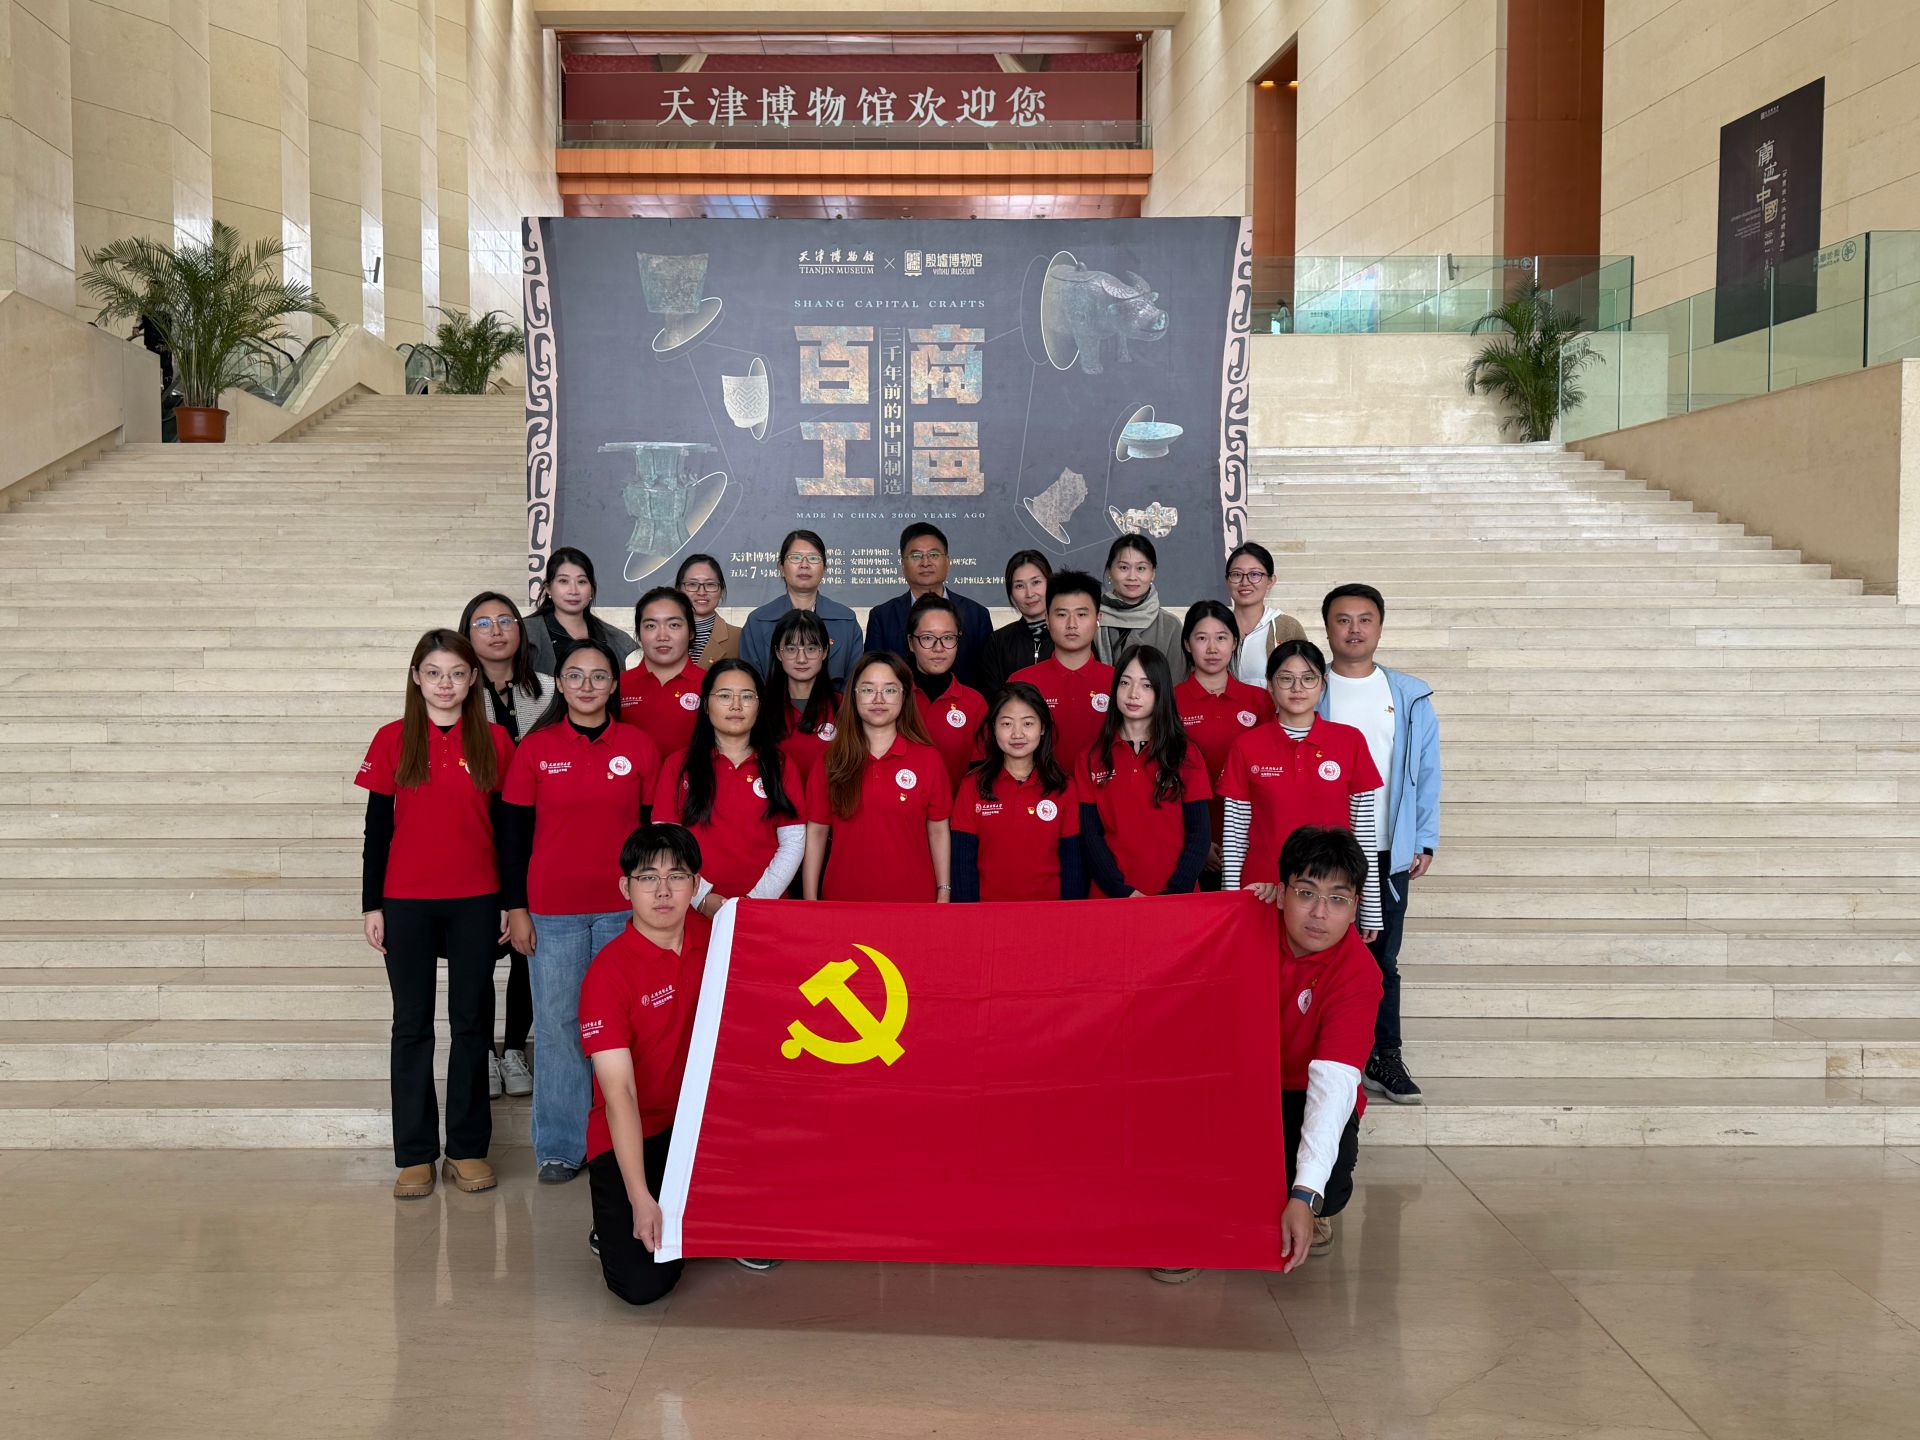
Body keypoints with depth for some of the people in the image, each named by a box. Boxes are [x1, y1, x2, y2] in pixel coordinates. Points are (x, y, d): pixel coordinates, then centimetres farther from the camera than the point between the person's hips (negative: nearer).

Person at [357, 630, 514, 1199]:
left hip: (476, 902, 0)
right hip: (407, 902, 0)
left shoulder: (495, 741, 3)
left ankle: (468, 1149, 15)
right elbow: (377, 827, 4)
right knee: (412, 1026, 5)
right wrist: (371, 905, 0)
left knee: (471, 1022, 6)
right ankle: (415, 1155, 12)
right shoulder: (392, 739, 2)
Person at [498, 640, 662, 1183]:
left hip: (623, 909, 0)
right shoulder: (535, 748, 2)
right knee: (557, 1025, 4)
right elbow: (515, 833, 4)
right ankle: (560, 1147, 14)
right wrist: (516, 907, -1)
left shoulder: (639, 747, 3)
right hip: (552, 911, 0)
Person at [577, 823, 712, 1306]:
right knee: (642, 1283, -21)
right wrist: (640, 1198, -28)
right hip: (632, 1137, -5)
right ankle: (615, 1221, 15)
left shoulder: (712, 935, -3)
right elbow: (619, 1093, -23)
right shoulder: (608, 972, -18)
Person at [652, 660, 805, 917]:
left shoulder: (781, 766, 6)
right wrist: (702, 897, -13)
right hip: (695, 912, -1)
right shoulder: (678, 766, 4)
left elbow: (793, 842, 1)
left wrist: (757, 898, -11)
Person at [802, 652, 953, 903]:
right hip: (842, 899, 1)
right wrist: (810, 902, 0)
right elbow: (816, 832, 3)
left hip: (912, 899, 0)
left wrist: (944, 895, -1)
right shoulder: (831, 761, 2)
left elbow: (938, 831, 3)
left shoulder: (928, 759, 0)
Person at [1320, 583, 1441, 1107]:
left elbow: (1427, 772, 7)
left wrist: (1424, 841, 2)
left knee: (1383, 959, 7)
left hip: (1387, 851, 2)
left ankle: (1384, 1057, 16)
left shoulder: (1410, 697, 5)